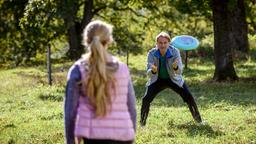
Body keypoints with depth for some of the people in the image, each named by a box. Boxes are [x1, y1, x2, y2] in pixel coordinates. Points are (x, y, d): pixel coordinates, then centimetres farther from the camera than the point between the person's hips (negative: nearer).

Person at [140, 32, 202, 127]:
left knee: (189, 97, -8)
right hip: (158, 80, 0)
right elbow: (149, 74, -25)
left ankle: (199, 121, 11)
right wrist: (153, 71, -49)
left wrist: (176, 67, -52)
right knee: (146, 99, -18)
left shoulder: (175, 52, -25)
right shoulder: (151, 54, -24)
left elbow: (179, 72, -28)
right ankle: (142, 123, -2)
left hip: (173, 79, 0)